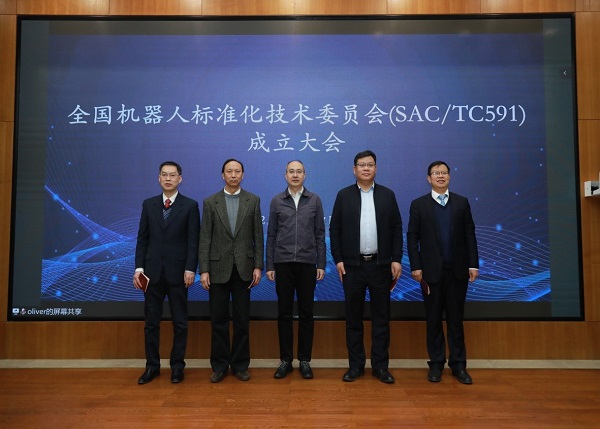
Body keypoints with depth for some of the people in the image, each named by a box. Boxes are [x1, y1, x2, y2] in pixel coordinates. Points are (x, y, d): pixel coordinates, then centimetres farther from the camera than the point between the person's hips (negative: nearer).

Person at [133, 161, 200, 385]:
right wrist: (139, 267, 0)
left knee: (180, 322, 7)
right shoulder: (148, 204, 9)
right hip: (152, 271, 3)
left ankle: (177, 365, 20)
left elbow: (193, 241, -5)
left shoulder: (190, 205, 0)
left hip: (178, 272, -2)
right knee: (151, 321, 9)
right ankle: (152, 365, 22)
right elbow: (142, 238, 7)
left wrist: (190, 269, -12)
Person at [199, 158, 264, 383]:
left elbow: (258, 236, 3)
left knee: (242, 319, 7)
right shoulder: (210, 202, 3)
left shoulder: (253, 200, 4)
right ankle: (220, 365, 21)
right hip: (218, 268, 0)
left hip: (243, 267, 0)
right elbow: (205, 238, 0)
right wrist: (203, 269, -6)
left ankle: (240, 364, 21)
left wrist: (258, 266, -3)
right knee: (218, 320, 7)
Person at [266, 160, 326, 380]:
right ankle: (285, 360, 17)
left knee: (306, 313, 6)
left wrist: (321, 264, -2)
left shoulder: (314, 200, 5)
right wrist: (269, 265, 1)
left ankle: (305, 360, 17)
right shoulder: (276, 201, 5)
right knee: (284, 313, 6)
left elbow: (320, 234, 4)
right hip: (283, 263, 0)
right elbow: (271, 235, 5)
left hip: (307, 263, 0)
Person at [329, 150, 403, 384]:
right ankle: (356, 364, 20)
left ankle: (380, 365, 20)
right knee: (353, 317, 7)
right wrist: (338, 259, -4)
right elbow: (335, 229, 2)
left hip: (381, 265, 1)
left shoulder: (388, 195, 6)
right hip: (352, 265, 0)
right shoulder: (344, 195, 3)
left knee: (381, 317, 7)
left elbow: (396, 229, 4)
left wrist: (396, 260, -3)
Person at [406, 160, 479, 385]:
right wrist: (415, 266, -7)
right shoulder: (418, 204, 2)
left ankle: (458, 364, 18)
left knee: (456, 319, 8)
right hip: (431, 271, -1)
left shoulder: (462, 202, 7)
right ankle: (436, 363, 19)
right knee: (433, 319, 8)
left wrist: (473, 264, -1)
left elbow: (470, 234, 5)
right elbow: (412, 237, -1)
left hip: (458, 270, 1)